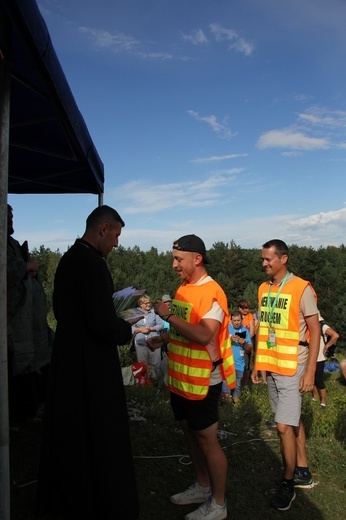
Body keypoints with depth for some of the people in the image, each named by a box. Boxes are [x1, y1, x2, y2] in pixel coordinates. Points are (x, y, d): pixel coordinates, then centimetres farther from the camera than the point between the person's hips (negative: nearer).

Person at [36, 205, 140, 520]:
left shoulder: (68, 258, 7)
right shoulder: (92, 263, -22)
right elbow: (104, 324, -26)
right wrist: (127, 328, -5)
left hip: (67, 356, 10)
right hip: (91, 364, -9)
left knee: (70, 433, 23)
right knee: (100, 437, 7)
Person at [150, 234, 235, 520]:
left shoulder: (211, 292, -19)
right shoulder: (183, 289, 7)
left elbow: (203, 335, -31)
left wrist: (168, 315, -28)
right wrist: (163, 337, 4)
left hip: (202, 381, -8)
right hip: (181, 378, 8)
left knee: (207, 440, 5)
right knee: (190, 433, 20)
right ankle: (202, 487, 40)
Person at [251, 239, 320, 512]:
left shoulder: (302, 289, -13)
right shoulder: (263, 289, 6)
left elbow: (315, 331, -11)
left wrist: (310, 371, -14)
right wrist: (258, 363, 13)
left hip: (292, 368, -6)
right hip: (271, 366, 6)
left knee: (284, 426, -5)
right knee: (293, 420, 17)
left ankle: (288, 483, 12)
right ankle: (303, 471, 31)